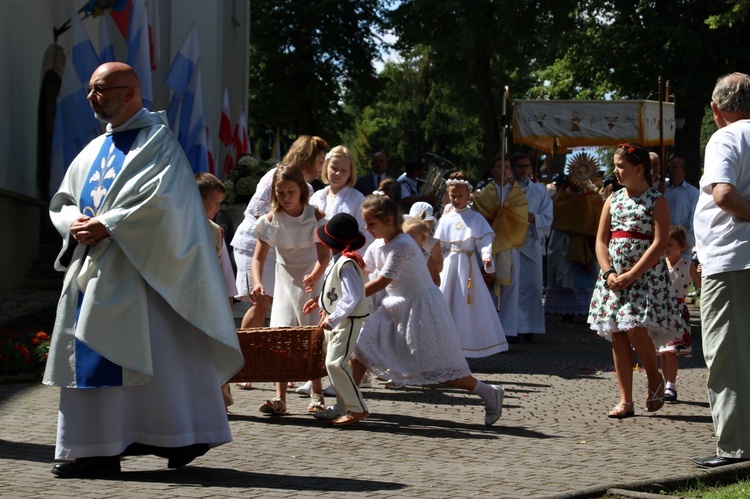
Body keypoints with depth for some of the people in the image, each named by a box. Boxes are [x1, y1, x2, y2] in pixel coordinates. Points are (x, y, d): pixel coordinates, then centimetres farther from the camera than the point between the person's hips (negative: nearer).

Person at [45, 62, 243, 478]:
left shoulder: (157, 141, -2)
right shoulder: (94, 150, 20)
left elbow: (160, 199, -16)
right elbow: (61, 201, 19)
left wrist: (107, 226, -19)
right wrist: (73, 222, -4)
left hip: (138, 268, -7)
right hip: (91, 270, 7)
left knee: (158, 350, -8)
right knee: (88, 359, 3)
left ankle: (181, 438, 1)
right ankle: (95, 448, 6)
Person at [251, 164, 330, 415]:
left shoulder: (316, 217, -14)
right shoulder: (270, 220, -8)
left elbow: (324, 255, -19)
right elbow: (259, 257, -9)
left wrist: (314, 275, -40)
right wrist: (257, 283, -28)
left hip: (312, 282, -2)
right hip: (285, 281, 2)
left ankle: (316, 394, 14)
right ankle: (279, 398, -11)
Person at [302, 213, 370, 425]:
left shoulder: (346, 264, -23)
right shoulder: (338, 261, 10)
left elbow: (352, 297, -27)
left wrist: (333, 318, -29)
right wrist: (320, 301, 29)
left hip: (347, 320, -11)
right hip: (336, 318, 11)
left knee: (335, 362, -16)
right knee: (333, 362, 16)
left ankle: (357, 408, -12)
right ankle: (342, 406, 25)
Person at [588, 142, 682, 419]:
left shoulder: (657, 201, -3)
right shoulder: (613, 200, 12)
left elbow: (660, 244, -11)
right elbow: (601, 241, 10)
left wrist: (631, 275, -16)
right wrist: (609, 273, -7)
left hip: (645, 275, -5)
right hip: (614, 278, 5)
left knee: (635, 329, -18)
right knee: (618, 336, 1)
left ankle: (655, 379, 10)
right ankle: (625, 401, 6)